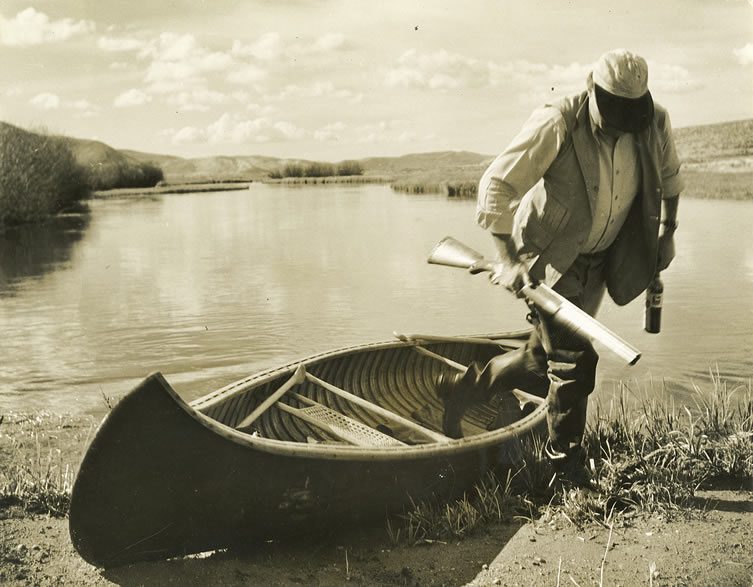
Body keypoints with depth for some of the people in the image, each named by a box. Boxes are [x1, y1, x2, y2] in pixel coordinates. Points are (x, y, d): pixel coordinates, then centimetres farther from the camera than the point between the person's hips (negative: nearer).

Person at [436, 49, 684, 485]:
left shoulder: (655, 123, -8)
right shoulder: (556, 125, -24)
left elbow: (669, 175, 15)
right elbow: (496, 187, -22)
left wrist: (667, 231, 14)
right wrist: (510, 257, -27)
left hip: (598, 261, 6)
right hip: (550, 257, -6)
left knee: (545, 361, 12)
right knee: (574, 359, -9)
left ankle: (463, 388, 34)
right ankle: (567, 466, 12)